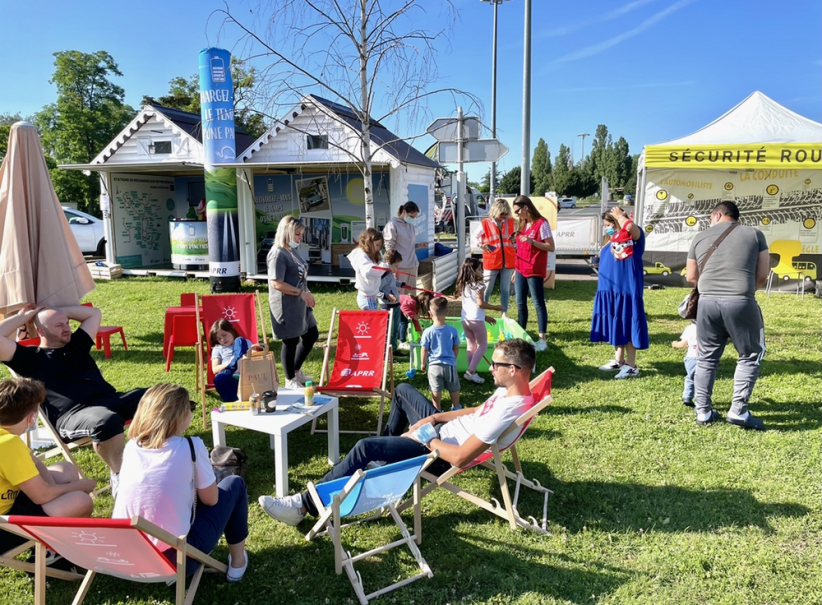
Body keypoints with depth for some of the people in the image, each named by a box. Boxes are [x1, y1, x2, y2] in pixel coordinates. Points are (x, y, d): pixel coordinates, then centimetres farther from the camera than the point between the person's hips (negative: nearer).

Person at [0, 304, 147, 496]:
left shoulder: (77, 344, 28)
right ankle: (119, 476, -21)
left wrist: (60, 311, 28)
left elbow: (94, 313, 37)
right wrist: (25, 316, 10)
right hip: (71, 415, -6)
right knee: (108, 422, -41)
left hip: (109, 400, 6)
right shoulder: (30, 358, 12)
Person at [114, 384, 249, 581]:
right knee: (234, 484, 13)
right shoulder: (192, 447, -13)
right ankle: (237, 563, 26)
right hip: (173, 559, -5)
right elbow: (210, 499, -1)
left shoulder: (131, 447, 2)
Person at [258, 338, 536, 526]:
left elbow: (460, 457, -33)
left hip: (441, 451, -10)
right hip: (442, 428, 10)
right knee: (402, 389, 24)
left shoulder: (507, 413, -34)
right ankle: (387, 446, 47)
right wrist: (434, 418, 2)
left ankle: (305, 505, -9)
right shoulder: (513, 390, -4)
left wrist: (426, 440, -17)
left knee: (365, 448, -19)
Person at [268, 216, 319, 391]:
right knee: (291, 342, 2)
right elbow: (277, 283, -24)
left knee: (311, 335, 17)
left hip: (300, 304, 10)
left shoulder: (292, 250, 12)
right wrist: (302, 293, -21)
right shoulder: (278, 253, -17)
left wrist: (307, 294, 8)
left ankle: (296, 371, 34)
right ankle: (290, 381, 19)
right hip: (286, 307, -10)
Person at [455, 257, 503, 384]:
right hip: (476, 320, -7)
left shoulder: (463, 285, 12)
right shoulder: (478, 285, -11)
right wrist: (496, 307, -1)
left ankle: (471, 372, 17)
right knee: (483, 345, 6)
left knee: (471, 346, 15)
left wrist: (485, 317, 20)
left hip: (465, 319, 7)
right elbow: (480, 303, -15)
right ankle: (471, 371, -3)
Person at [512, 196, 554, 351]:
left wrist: (532, 241, -24)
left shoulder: (541, 223, -10)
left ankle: (542, 339, -2)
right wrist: (516, 270, 16)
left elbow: (551, 247, -13)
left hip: (534, 271, -7)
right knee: (520, 303, 10)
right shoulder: (522, 225, 13)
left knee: (538, 304, -4)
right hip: (521, 270, 8)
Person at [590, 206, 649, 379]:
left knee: (627, 326, -4)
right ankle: (619, 361, 27)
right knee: (615, 326, 14)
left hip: (627, 290, -8)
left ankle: (631, 366, 4)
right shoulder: (612, 242, 15)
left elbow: (630, 226, -31)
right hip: (610, 290, 8)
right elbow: (603, 257, 26)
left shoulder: (634, 237, -9)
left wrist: (620, 216, -14)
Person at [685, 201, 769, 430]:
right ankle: (738, 410, 6)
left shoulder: (700, 237, 14)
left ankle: (703, 411, 17)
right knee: (750, 356, 12)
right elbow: (762, 275, 8)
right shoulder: (754, 234, 10)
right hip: (741, 302, -2)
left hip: (707, 302, 2)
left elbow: (691, 276, 20)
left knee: (706, 358, 14)